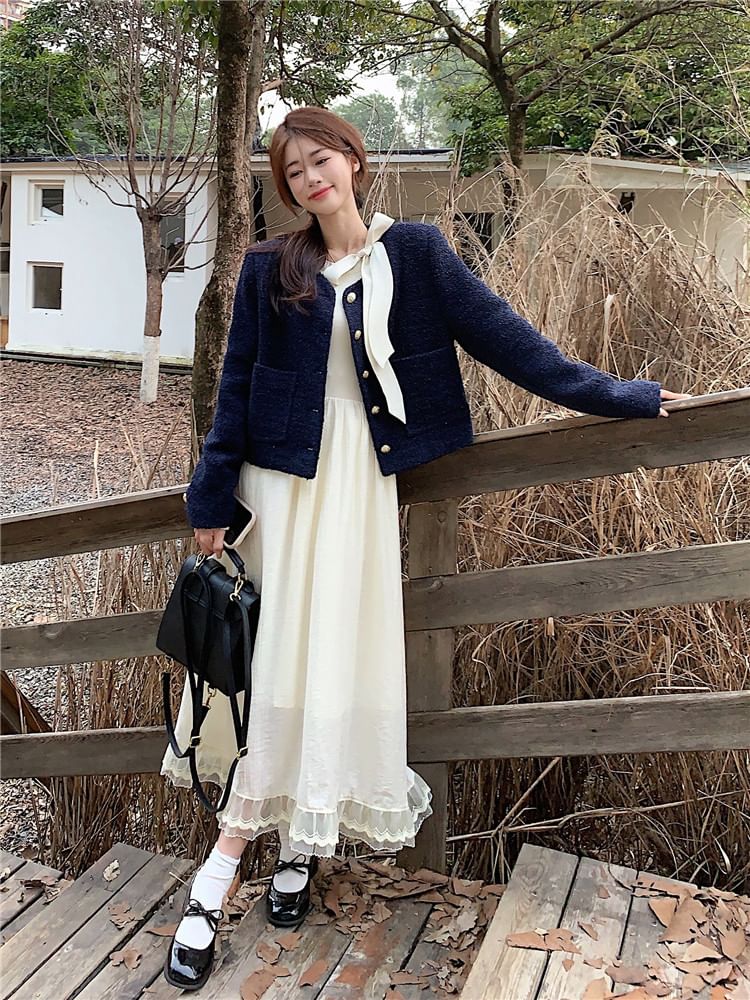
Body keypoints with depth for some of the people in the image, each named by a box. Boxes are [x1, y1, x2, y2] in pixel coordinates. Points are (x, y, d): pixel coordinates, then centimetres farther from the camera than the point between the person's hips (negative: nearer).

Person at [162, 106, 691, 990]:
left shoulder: (414, 252, 3)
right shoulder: (269, 270, 5)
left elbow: (494, 330, 1)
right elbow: (236, 388, 5)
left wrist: (605, 392, -1)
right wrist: (210, 503, 1)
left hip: (361, 478, 0)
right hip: (281, 476, 1)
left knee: (335, 654, 1)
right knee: (278, 656, -2)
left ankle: (298, 842, 15)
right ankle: (293, 843, 7)